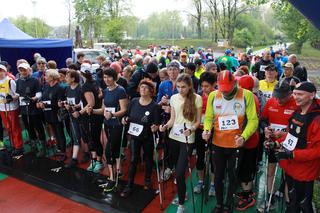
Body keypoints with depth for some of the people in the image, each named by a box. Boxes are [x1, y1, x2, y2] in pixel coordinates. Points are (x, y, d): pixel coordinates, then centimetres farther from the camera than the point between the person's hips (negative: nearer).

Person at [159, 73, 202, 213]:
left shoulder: (197, 98, -8)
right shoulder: (174, 98, 4)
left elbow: (198, 121, -5)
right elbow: (172, 119, 8)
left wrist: (191, 130, -24)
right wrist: (165, 126, -12)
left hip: (187, 139, -4)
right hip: (174, 137, 5)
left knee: (179, 173, -9)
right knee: (178, 170, 17)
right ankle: (181, 195, 41)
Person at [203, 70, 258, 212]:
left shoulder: (246, 95, -13)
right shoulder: (213, 96, -5)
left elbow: (253, 120, -13)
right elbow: (208, 117, 2)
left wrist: (244, 136, -27)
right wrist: (207, 130, -17)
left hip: (236, 145, -2)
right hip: (218, 144, 2)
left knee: (232, 177, 16)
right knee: (218, 176, 17)